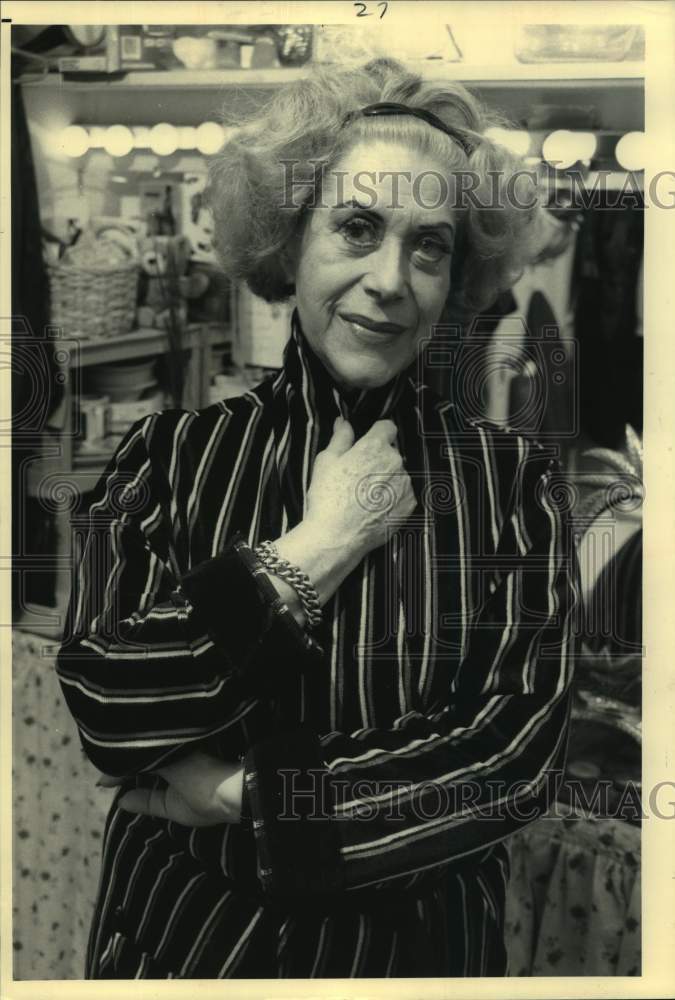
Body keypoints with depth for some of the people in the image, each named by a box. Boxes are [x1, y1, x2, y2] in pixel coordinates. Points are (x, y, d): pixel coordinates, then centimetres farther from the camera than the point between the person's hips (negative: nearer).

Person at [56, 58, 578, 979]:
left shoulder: (509, 479, -10)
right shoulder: (174, 454, -9)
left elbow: (520, 750, -16)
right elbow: (107, 713, -18)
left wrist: (252, 797, -18)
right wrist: (319, 550, -20)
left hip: (417, 936, 0)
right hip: (184, 932, 1)